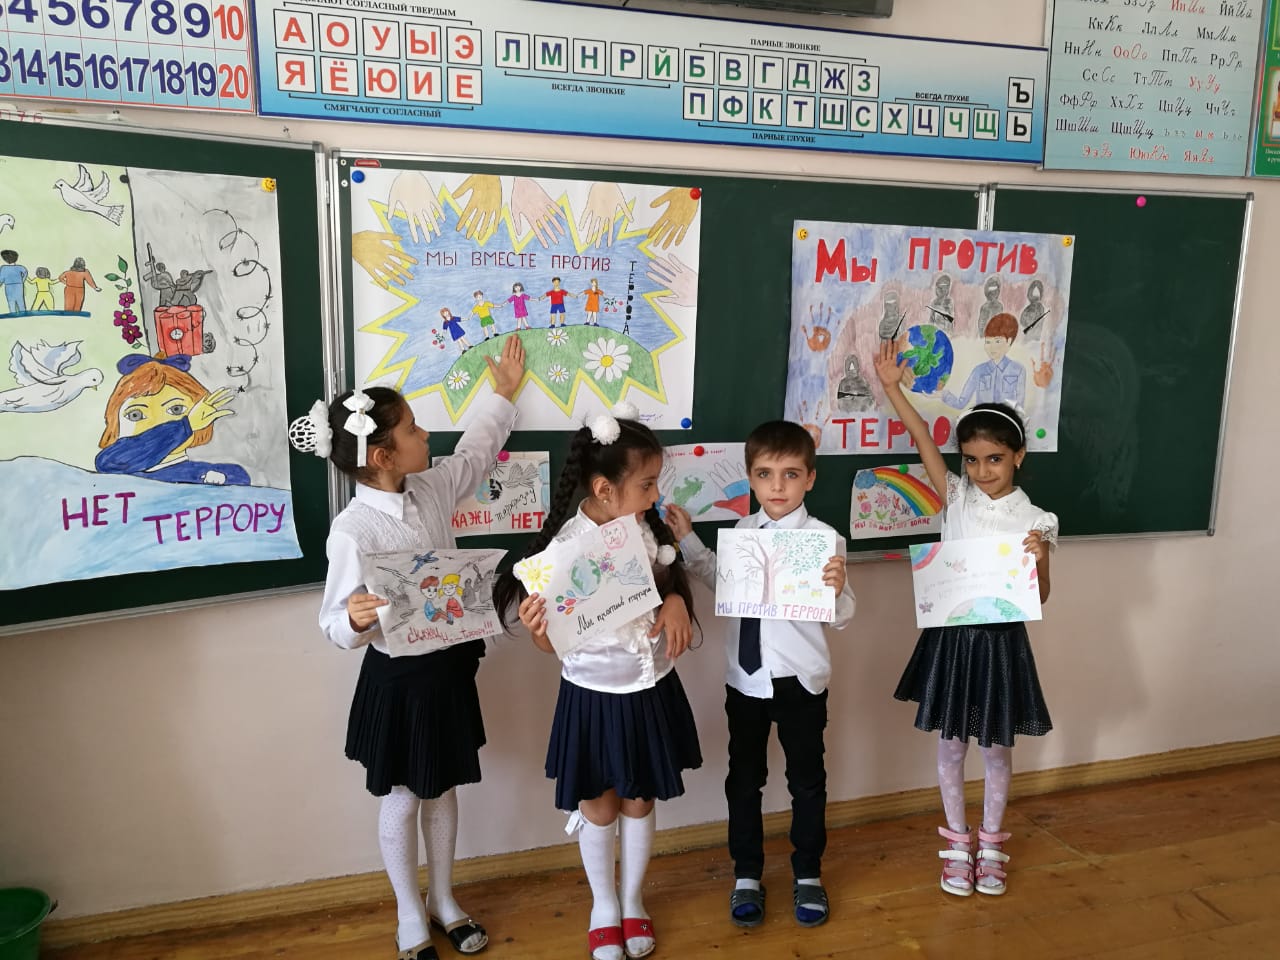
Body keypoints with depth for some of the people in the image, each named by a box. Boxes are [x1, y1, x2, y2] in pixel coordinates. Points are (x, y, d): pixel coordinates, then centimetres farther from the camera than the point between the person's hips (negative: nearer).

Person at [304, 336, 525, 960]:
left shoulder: (433, 488, -4)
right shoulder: (353, 529, -24)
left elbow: (476, 450, 16)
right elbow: (336, 626, -19)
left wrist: (504, 393, 27)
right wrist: (354, 619, -43)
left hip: (450, 665, 6)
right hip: (397, 678, -6)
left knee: (442, 791, 21)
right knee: (400, 802, 14)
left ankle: (443, 900, 43)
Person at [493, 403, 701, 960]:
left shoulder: (646, 528, -8)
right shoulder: (566, 546, -22)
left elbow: (670, 582, 10)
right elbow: (551, 643, -16)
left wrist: (676, 601, -13)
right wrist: (536, 629, -39)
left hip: (652, 690, 4)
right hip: (594, 695, -4)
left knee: (639, 802, 20)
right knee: (599, 807, 17)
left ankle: (634, 902, 44)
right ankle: (603, 908, 42)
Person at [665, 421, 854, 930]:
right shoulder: (741, 532, 0)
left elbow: (841, 617, -15)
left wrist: (837, 589, -36)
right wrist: (689, 541, 11)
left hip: (800, 681, -4)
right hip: (745, 678, 4)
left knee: (807, 780, 16)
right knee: (743, 779, 17)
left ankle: (808, 875, 38)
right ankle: (746, 875, 37)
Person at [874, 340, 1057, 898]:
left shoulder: (1035, 520, -7)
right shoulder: (956, 497, -4)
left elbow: (1040, 598, -4)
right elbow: (924, 442, -13)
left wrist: (1040, 559, -24)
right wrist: (892, 388, -20)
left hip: (1001, 640, -1)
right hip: (951, 636, 1)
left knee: (996, 747, 14)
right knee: (951, 745, 12)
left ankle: (990, 844, 34)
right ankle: (958, 844, 30)